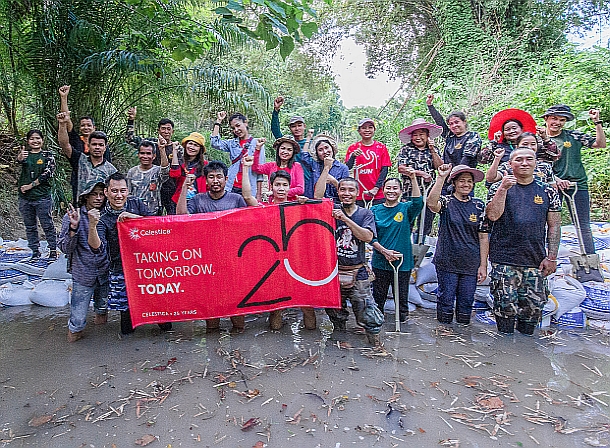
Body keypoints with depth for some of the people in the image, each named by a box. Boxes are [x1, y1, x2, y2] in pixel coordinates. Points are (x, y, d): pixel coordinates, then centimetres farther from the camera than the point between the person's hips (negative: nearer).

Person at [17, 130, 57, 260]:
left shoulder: (47, 155, 2)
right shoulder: (25, 154, 9)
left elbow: (48, 174, -9)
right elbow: (19, 160, -16)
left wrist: (30, 185, -12)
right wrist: (20, 157, -41)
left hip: (42, 197, -3)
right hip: (25, 198, 4)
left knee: (47, 225, 1)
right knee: (30, 226, 10)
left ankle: (53, 251, 11)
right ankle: (35, 252, 21)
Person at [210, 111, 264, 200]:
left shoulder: (256, 143, 3)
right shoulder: (232, 143, 14)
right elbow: (215, 143, -2)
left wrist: (259, 194, -5)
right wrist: (218, 121, 4)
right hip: (232, 188, 3)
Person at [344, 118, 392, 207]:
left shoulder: (381, 147, 6)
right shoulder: (353, 148, 7)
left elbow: (384, 169, 2)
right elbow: (347, 168, -2)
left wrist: (376, 188, -8)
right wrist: (353, 156, -21)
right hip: (358, 193, 0)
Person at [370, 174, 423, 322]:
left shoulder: (405, 208, 0)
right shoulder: (375, 210, 3)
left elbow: (418, 203, -23)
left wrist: (413, 179, -31)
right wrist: (384, 251, -13)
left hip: (402, 262, -1)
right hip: (380, 262, 1)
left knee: (402, 298, 9)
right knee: (378, 298, 12)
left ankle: (402, 321, 29)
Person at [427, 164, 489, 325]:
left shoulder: (479, 206, 6)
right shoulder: (446, 202, -2)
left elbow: (483, 237, 6)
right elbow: (431, 203, -29)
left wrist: (483, 265, 2)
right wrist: (441, 177, -30)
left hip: (471, 265, 3)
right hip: (447, 263, -3)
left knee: (466, 303, 10)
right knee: (446, 301, 4)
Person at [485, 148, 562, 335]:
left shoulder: (548, 191, 9)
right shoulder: (498, 188, 4)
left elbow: (554, 226, 8)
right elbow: (493, 216, -10)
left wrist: (551, 257, 1)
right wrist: (503, 189, -16)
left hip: (535, 261, 2)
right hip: (504, 260, -2)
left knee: (534, 306, 7)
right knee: (506, 305, -1)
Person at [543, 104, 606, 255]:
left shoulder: (574, 135, 8)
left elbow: (601, 144, 5)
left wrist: (597, 122, -3)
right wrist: (556, 180, -16)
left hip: (578, 185, 1)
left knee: (583, 226, 1)